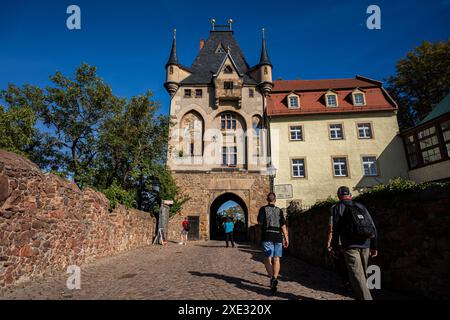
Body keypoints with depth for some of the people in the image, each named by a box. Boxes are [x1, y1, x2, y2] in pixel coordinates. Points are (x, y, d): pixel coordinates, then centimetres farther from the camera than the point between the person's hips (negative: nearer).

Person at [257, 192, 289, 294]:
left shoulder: (263, 209, 0)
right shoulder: (279, 210, 6)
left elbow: (259, 222, 0)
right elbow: (283, 225, 0)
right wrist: (286, 238, 1)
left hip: (267, 237, -2)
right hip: (278, 237, 2)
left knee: (268, 259, 0)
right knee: (276, 259, 11)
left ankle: (272, 278, -18)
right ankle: (275, 278, 1)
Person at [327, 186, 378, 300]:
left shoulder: (337, 208, 2)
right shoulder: (361, 206, 16)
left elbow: (333, 229, -6)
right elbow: (373, 228, 14)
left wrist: (332, 246, -1)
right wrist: (374, 246, 18)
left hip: (350, 246, -5)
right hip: (365, 245, 6)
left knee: (357, 276, -6)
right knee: (363, 275, 20)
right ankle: (361, 296, 32)